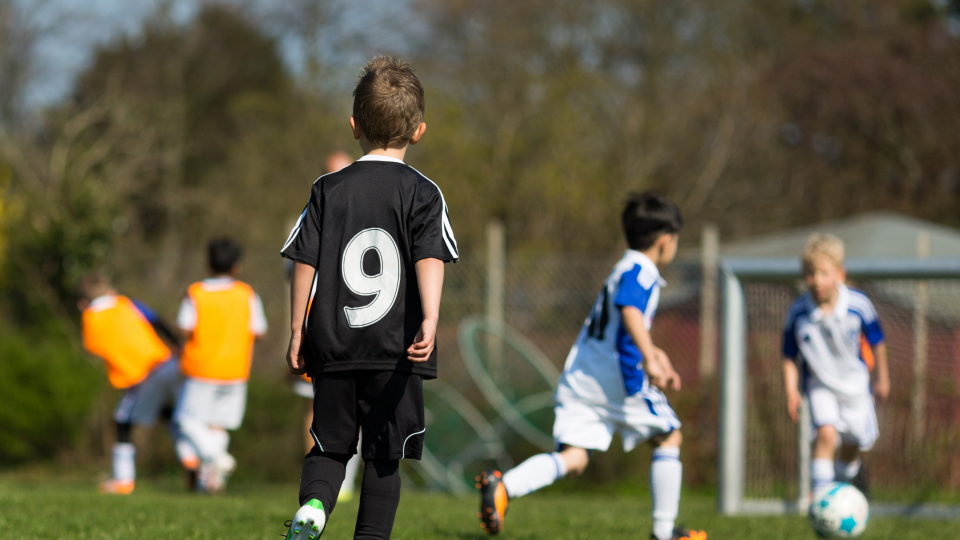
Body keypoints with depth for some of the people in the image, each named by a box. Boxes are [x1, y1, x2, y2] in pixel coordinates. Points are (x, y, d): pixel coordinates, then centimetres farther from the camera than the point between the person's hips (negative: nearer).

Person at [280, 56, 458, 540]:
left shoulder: (329, 190, 5)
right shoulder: (422, 193, 0)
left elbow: (304, 263, 4)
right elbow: (430, 259, -14)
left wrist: (297, 332, 11)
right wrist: (430, 322, -24)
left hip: (333, 347, 2)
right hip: (395, 351, -2)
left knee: (330, 446, 12)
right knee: (384, 455, 8)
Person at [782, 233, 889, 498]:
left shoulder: (858, 305, -21)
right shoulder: (797, 313, -20)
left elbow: (876, 342, -3)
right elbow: (790, 356, -7)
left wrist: (882, 378, 6)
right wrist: (791, 391, -15)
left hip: (855, 382, 2)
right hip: (819, 384, -2)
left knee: (856, 441, 17)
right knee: (826, 432, -25)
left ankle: (848, 470, 51)